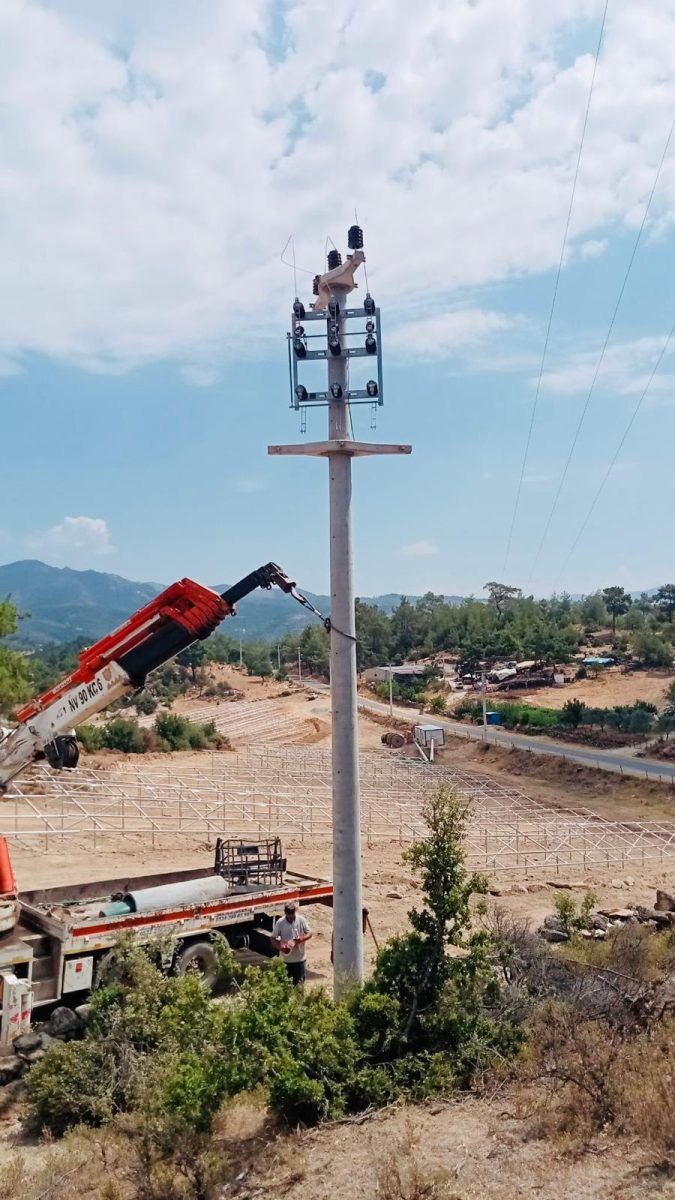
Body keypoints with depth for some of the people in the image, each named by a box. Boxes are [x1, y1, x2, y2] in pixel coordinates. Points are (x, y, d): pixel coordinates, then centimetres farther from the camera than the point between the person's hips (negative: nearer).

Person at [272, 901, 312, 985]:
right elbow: (273, 938, -4)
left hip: (300, 958, 0)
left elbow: (309, 933, -3)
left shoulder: (301, 920, -9)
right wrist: (280, 946, -23)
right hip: (286, 959, 0)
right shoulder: (280, 922, -11)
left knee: (299, 982, 9)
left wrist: (302, 938, -24)